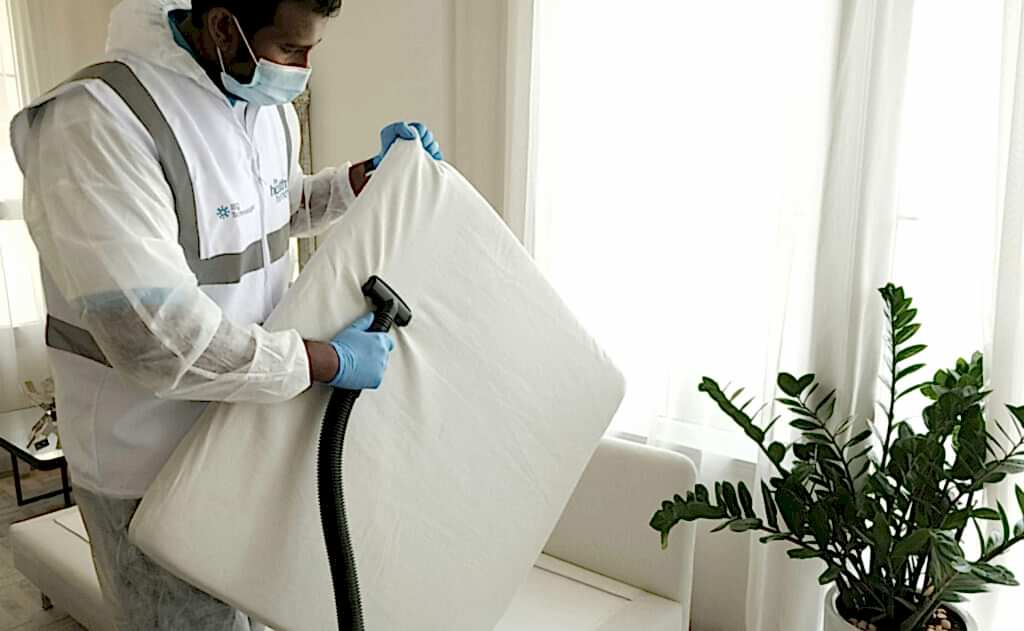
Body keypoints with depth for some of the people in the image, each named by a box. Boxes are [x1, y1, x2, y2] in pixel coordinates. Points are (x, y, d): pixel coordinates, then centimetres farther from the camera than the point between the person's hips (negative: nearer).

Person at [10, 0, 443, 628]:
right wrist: (329, 361, -25)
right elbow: (153, 335, -31)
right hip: (153, 464, -7)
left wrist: (368, 175, 6)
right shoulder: (97, 121, -25)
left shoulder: (271, 108, 1)